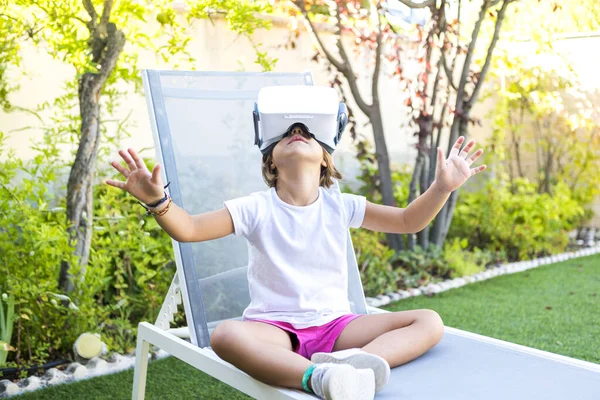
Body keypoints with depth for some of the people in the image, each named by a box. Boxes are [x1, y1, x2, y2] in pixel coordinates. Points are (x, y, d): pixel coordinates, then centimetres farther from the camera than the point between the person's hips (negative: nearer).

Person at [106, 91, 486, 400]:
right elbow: (189, 228, -10)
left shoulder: (340, 206, 5)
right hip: (276, 328, -3)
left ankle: (353, 361, -44)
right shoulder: (256, 209, -2)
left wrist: (442, 187, -12)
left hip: (335, 324, 3)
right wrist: (157, 200, -30)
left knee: (430, 322, -16)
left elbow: (407, 221, 4)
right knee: (227, 335, -37)